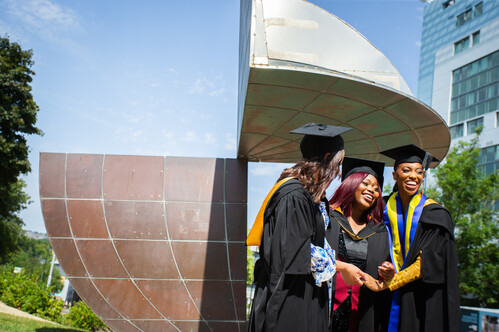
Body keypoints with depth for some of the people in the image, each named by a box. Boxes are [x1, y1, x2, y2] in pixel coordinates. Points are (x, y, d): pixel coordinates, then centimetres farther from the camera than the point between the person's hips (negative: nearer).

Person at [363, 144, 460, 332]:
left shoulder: (435, 215, -7)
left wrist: (385, 284, -18)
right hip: (395, 297, 3)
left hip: (425, 300, -3)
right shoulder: (388, 210, 4)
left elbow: (428, 262, -15)